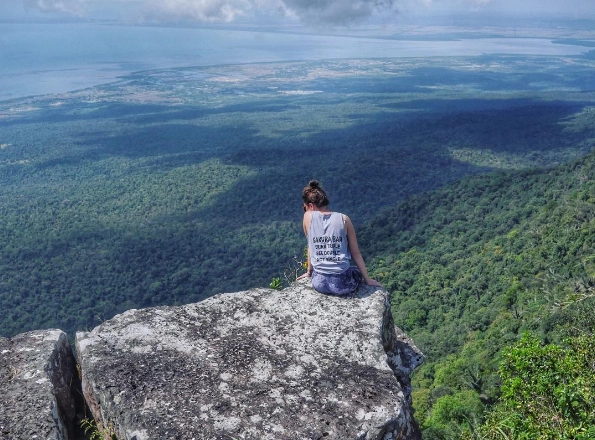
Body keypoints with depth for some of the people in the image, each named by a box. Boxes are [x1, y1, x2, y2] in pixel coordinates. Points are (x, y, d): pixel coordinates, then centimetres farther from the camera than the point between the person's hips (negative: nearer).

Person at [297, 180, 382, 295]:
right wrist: (367, 280, 12)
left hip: (319, 283, 1)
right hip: (342, 283, -1)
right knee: (358, 271, 33)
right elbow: (356, 253, 2)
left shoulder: (308, 217, -1)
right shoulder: (344, 219, -2)